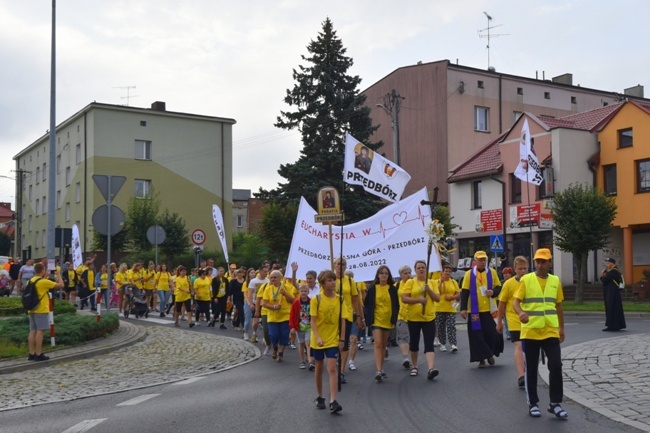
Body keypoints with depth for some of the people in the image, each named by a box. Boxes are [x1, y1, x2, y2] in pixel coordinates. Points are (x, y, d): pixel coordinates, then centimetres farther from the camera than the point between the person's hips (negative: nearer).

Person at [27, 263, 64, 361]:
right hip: (41, 310, -8)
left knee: (33, 331, 8)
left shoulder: (31, 281, 8)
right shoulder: (44, 282, -14)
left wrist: (44, 277, 23)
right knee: (39, 331, -5)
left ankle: (31, 354, 10)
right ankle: (38, 354, -5)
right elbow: (61, 285, -10)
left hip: (32, 310, 8)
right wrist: (59, 275, 5)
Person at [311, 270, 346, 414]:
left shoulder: (339, 300, -2)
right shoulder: (316, 299, -9)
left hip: (333, 340, 0)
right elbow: (313, 321, -10)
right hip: (318, 340, 0)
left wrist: (342, 339, -2)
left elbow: (342, 320, 2)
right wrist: (317, 337, -22)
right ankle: (320, 397, 28)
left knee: (332, 368, -10)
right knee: (319, 368, 12)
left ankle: (333, 402, -12)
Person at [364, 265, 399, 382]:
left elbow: (396, 305, 9)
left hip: (388, 320, 3)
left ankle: (381, 369, 24)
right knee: (378, 344, -14)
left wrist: (394, 318, 2)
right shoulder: (372, 289, 0)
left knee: (384, 345, 12)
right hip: (376, 320, -2)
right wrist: (368, 317, -2)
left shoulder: (392, 289, 4)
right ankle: (379, 371, -20)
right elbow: (367, 304, 6)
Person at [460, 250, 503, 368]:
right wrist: (463, 308, -6)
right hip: (475, 311, -1)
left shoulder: (492, 272, 5)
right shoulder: (469, 274, 1)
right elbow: (464, 292, 1)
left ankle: (490, 354, 24)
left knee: (492, 333, 0)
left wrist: (493, 292, -11)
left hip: (490, 309, 1)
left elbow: (499, 287, 12)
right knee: (477, 335, 0)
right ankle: (481, 359, 11)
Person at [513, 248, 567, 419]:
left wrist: (561, 327, 16)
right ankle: (533, 404, 18)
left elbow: (558, 305, 16)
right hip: (530, 331, -2)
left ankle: (555, 403, 8)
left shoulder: (555, 280, 7)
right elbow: (516, 302, -7)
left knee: (556, 366, -5)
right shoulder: (526, 279, -3)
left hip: (551, 331, 2)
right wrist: (521, 312, -28)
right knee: (531, 369, 5)